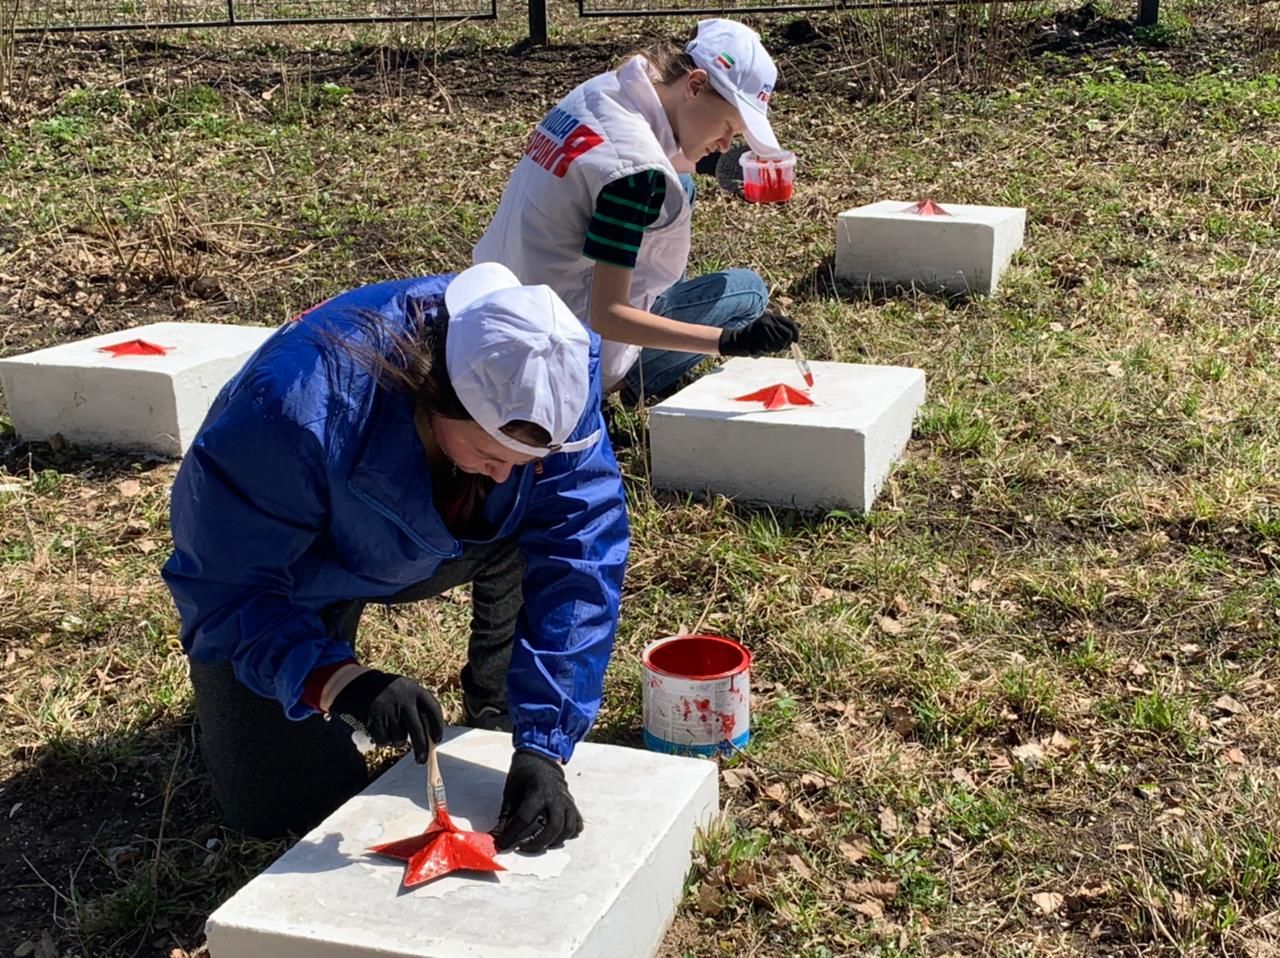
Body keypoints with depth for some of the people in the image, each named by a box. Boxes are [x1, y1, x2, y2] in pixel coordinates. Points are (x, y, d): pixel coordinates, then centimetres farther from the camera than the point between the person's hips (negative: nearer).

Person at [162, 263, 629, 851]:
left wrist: (543, 746, -34)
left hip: (425, 550, 4)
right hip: (278, 576, -4)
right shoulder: (301, 410, -43)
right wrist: (335, 680, -50)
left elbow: (576, 564, -28)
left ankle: (496, 709, 3)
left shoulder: (553, 375, -30)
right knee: (279, 808, -8)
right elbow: (225, 583, -34)